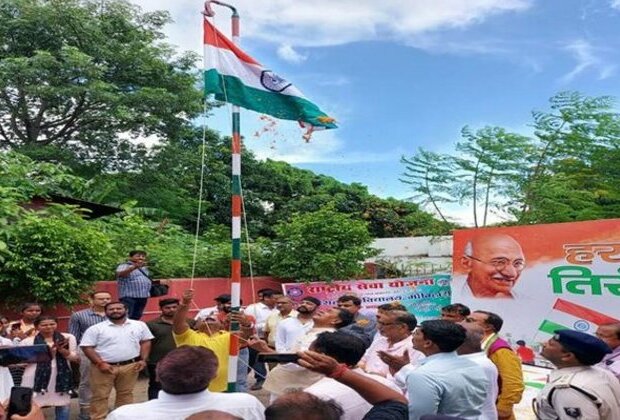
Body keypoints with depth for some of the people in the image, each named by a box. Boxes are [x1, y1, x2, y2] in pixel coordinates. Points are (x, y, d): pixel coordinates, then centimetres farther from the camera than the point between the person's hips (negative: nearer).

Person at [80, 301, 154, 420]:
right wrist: (100, 363, -13)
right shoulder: (96, 328, -4)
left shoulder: (139, 325, 3)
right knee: (100, 396, 3)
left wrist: (143, 360, -1)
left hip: (130, 366, 2)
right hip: (104, 367, -2)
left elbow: (145, 342, 9)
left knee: (126, 394, 12)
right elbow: (87, 347, -6)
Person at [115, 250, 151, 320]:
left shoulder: (144, 268, 20)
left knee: (136, 317, 11)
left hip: (143, 296, 8)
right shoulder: (124, 266, -7)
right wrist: (134, 267, -48)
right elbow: (120, 274, -30)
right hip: (129, 296, -8)